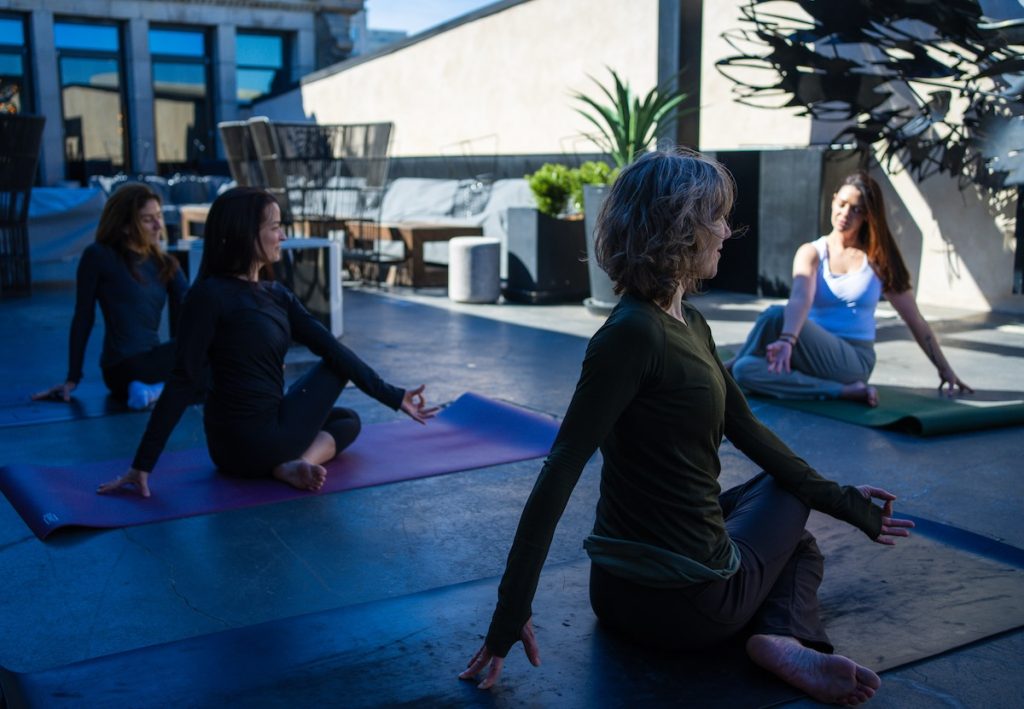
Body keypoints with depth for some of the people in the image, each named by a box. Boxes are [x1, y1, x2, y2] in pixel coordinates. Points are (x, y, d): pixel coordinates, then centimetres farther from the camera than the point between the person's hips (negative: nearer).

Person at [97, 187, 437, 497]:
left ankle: (292, 464, -2)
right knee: (335, 366, 9)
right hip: (248, 441, -8)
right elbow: (183, 382, -20)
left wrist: (393, 397, 3)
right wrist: (143, 464, -19)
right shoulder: (211, 295, -17)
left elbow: (331, 348, 5)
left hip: (265, 432, 8)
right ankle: (303, 460, -14)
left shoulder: (276, 295, 7)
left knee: (348, 420, 29)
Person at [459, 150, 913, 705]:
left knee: (795, 540, 34)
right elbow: (559, 473, -25)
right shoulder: (632, 334, -23)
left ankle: (782, 643, 6)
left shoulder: (689, 325, 7)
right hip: (685, 604, -8)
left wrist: (840, 500, 20)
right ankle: (787, 636, 0)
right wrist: (513, 609, -24)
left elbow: (747, 430, 16)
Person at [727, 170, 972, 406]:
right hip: (813, 357, 2)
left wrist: (945, 370, 11)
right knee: (745, 370, -30)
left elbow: (916, 321, 13)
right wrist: (787, 340, -36)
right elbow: (800, 299, -16)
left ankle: (731, 364, -8)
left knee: (776, 315, -28)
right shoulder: (811, 253, 5)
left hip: (854, 362, -2)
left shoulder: (878, 260, 7)